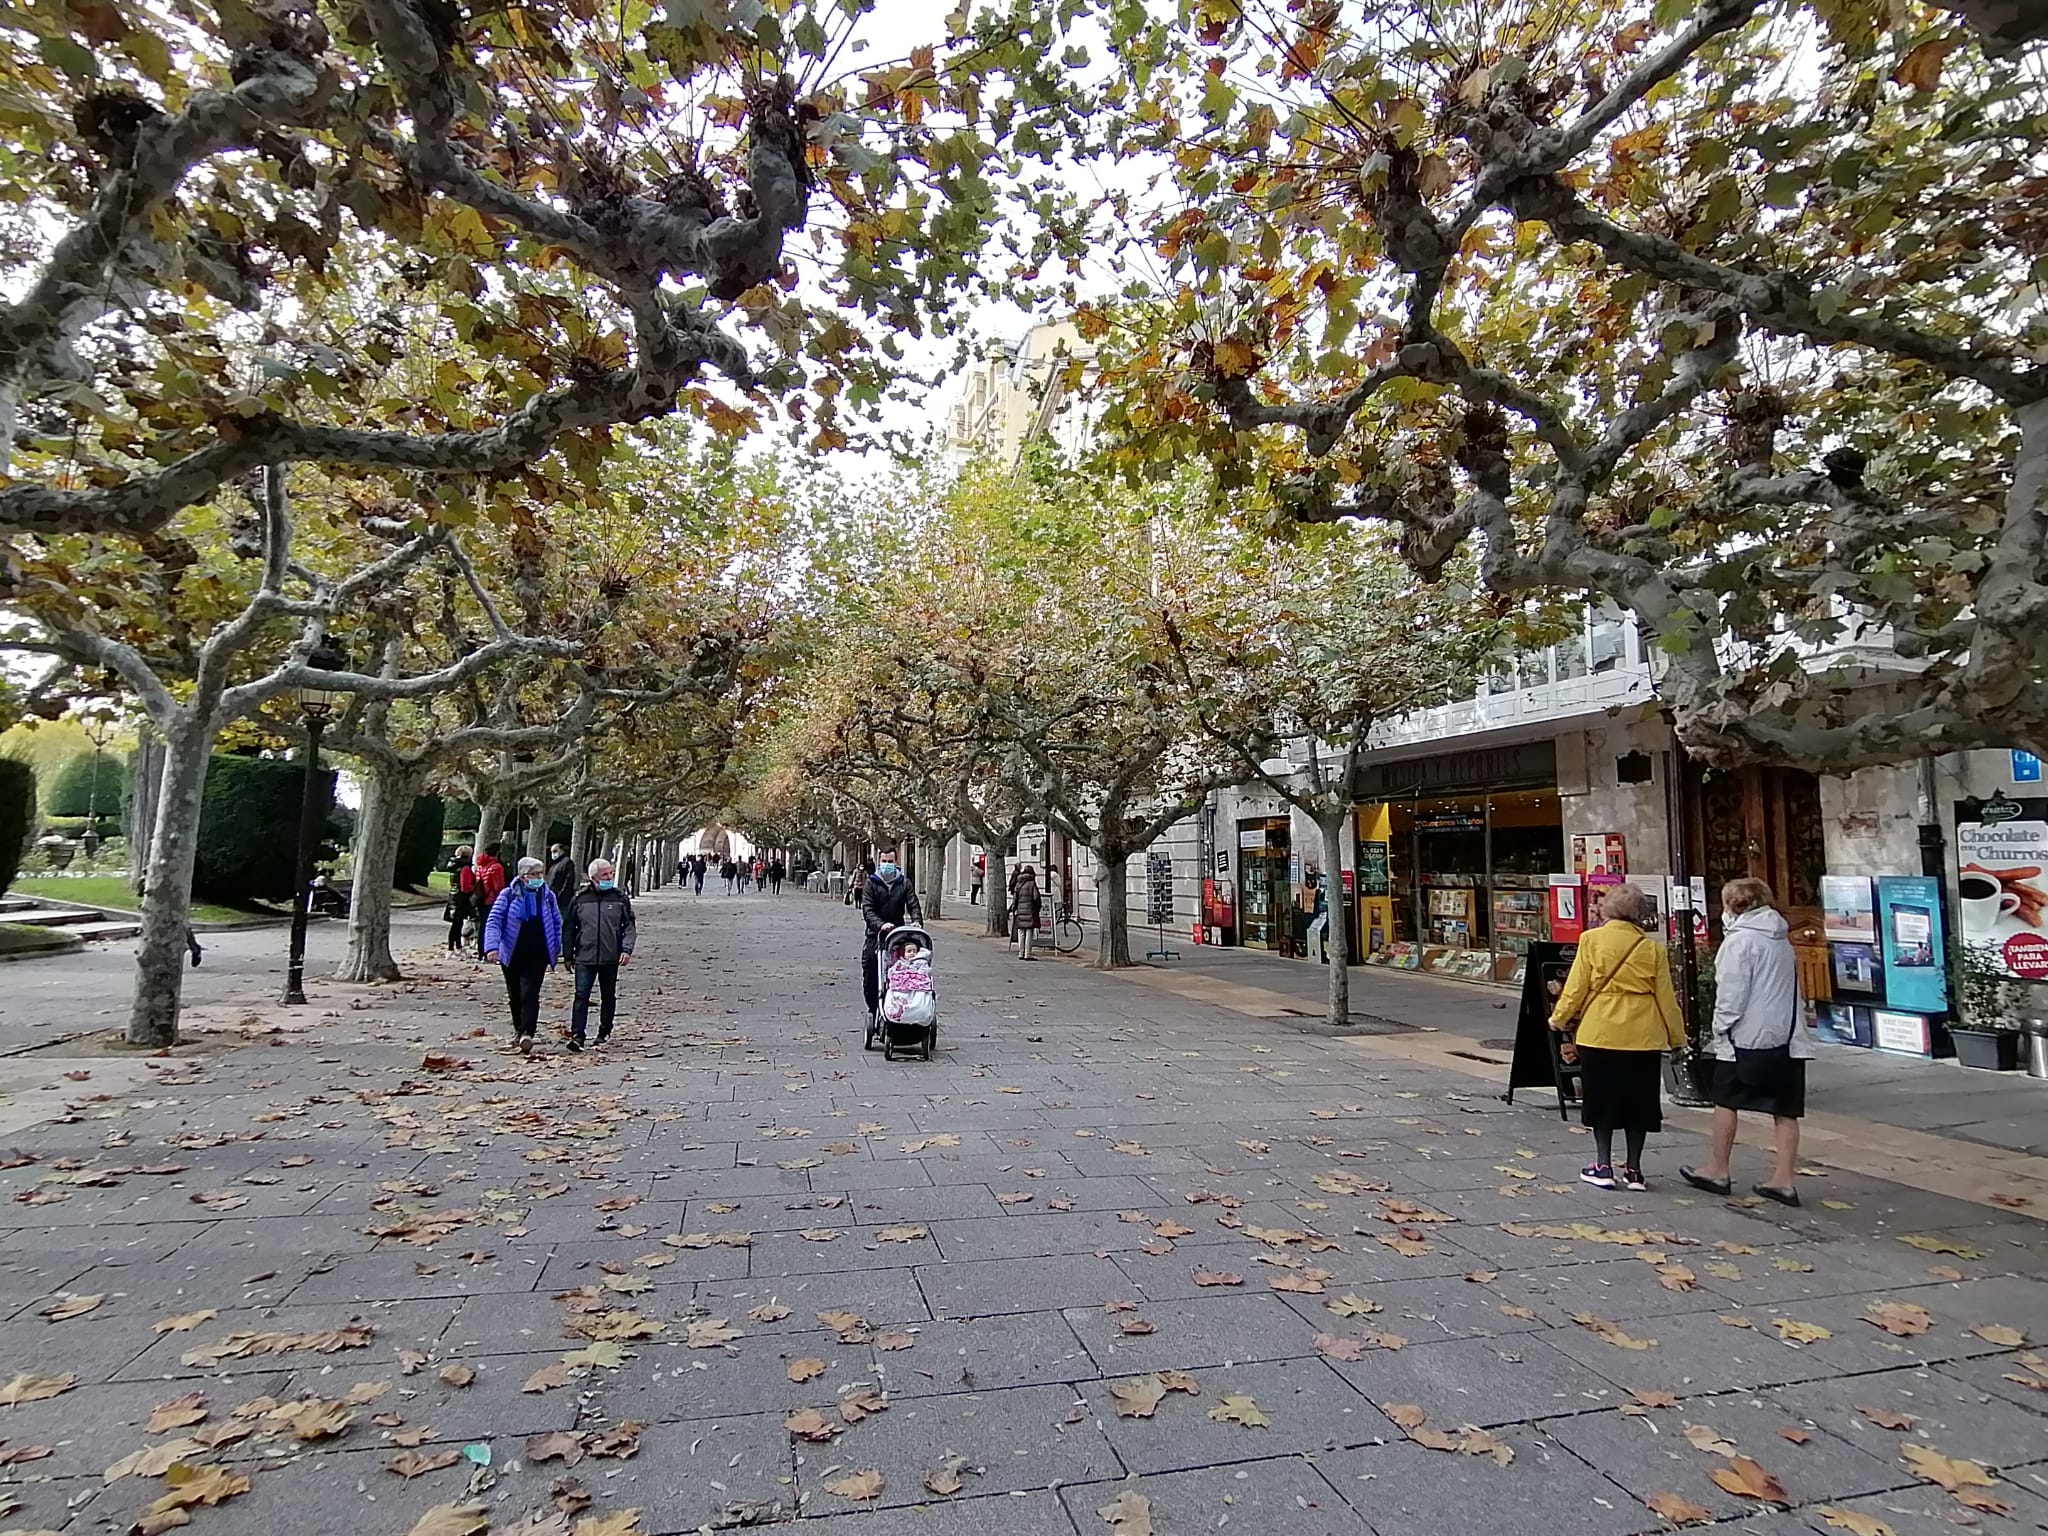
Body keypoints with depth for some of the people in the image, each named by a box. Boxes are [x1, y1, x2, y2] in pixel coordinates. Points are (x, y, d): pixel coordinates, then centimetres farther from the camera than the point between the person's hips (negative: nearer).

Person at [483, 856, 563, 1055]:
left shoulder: (548, 896, 4)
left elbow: (557, 923, 14)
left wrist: (557, 949, 13)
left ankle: (527, 1033, -20)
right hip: (512, 954, 0)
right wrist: (492, 947, -22)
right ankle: (518, 1029, 33)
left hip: (537, 956, 0)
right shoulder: (508, 895, -4)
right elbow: (493, 921, -8)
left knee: (530, 994, -12)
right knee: (515, 995, 14)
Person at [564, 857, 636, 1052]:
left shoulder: (620, 898, 2)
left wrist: (627, 949, -9)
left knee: (608, 996, 12)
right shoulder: (579, 898, 1)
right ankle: (577, 1035, -8)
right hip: (585, 957, -1)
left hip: (611, 958, 1)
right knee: (581, 996, -9)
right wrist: (568, 955, 8)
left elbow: (630, 926, 3)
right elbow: (570, 928, 8)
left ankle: (604, 1032, 27)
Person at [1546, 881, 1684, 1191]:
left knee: (1601, 1099, 10)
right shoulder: (1653, 948, 0)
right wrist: (1677, 1036, 17)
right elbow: (1666, 997, 4)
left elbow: (1576, 986, -4)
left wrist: (1559, 1018, 10)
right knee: (1637, 1101, 12)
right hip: (1643, 1036, 2)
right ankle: (1633, 1170, 18)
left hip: (1600, 1033, -2)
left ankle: (1603, 1166, 12)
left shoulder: (1592, 940, -5)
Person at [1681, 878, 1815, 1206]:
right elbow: (1790, 990, 17)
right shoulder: (1782, 940, 14)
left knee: (1726, 1100, 5)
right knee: (1784, 1109, 6)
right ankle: (1783, 1179, 7)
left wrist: (1721, 1028, -5)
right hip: (1788, 1035, 7)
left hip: (1747, 1035, -7)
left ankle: (1717, 1170, 13)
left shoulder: (1740, 940, -11)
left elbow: (1732, 994, -15)